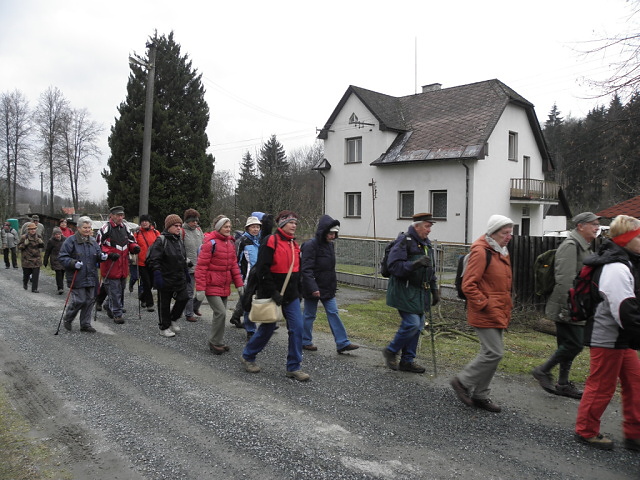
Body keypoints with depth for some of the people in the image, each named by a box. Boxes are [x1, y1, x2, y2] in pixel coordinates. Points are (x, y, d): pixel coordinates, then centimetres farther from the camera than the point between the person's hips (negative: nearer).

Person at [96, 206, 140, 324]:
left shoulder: (125, 227, 10)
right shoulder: (106, 228, -10)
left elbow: (131, 241, 19)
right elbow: (98, 245, -9)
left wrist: (135, 247, -3)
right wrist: (109, 254, -21)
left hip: (123, 265, 7)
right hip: (110, 265, -7)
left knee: (121, 288, 17)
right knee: (114, 290, -3)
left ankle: (109, 306, 39)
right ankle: (117, 314, 6)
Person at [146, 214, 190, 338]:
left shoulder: (179, 240, 12)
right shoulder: (161, 240, -13)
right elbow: (153, 259, -18)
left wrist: (185, 271, 22)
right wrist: (157, 274, -24)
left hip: (179, 278, 7)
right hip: (165, 279, -7)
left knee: (184, 298, 0)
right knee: (164, 304, 5)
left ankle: (173, 319, 23)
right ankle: (164, 328, 18)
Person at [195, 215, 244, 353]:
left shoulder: (231, 243, 10)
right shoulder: (210, 243, -14)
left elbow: (234, 265, 15)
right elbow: (201, 267, -15)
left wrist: (239, 284, 10)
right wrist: (200, 289, -18)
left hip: (224, 286, 7)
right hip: (212, 286, -7)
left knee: (220, 314, 13)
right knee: (220, 313, -14)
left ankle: (218, 342, 25)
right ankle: (215, 342, 3)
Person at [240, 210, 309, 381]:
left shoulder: (294, 245, 11)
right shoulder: (271, 242, -13)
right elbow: (263, 270, -18)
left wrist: (298, 292, 15)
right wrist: (273, 293, -19)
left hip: (291, 296, 6)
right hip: (271, 296, -6)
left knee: (297, 328, -2)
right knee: (267, 328, 6)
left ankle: (294, 367, 9)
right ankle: (247, 356, 31)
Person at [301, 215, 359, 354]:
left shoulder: (329, 244, 9)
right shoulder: (311, 245, -18)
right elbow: (306, 269, -23)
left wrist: (334, 285, 18)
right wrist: (313, 288, -28)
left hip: (327, 288, 7)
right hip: (313, 289, -7)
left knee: (333, 313, 4)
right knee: (309, 315, 7)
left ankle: (342, 343, 5)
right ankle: (305, 341, 23)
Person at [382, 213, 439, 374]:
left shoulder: (426, 243, 15)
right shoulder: (404, 242, -13)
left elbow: (431, 271, 24)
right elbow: (394, 266, -22)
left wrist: (434, 291, 20)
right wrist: (416, 264, -31)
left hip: (420, 293, 9)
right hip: (405, 291, -9)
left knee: (418, 326, 10)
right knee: (412, 324, -13)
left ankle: (407, 361, 21)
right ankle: (391, 351, 9)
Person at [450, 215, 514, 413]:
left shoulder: (501, 252, 14)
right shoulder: (481, 252, -16)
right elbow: (468, 285, -21)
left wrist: (506, 309, 18)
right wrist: (484, 305, -20)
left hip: (498, 313, 10)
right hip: (485, 314, -10)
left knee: (490, 353, 13)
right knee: (494, 353, -9)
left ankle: (480, 396, 24)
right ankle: (462, 382, 8)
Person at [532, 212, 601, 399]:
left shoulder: (586, 247, 18)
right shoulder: (570, 246, -16)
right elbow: (564, 280, -23)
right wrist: (567, 308, -25)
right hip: (568, 308, -10)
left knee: (569, 345, 13)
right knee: (574, 344, -9)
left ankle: (563, 384, 20)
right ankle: (543, 371, 4)